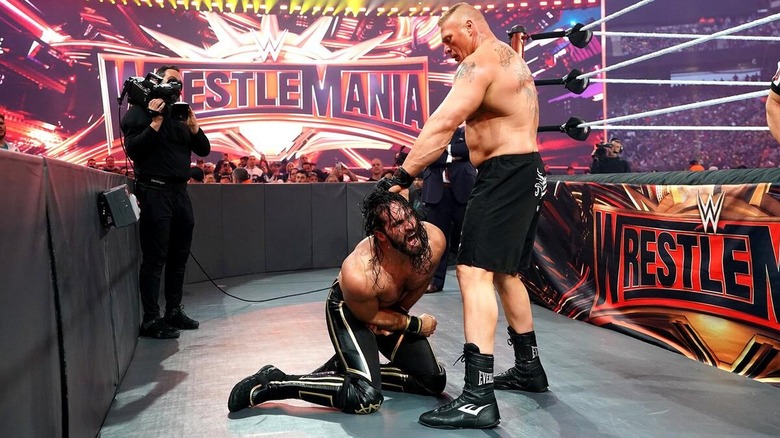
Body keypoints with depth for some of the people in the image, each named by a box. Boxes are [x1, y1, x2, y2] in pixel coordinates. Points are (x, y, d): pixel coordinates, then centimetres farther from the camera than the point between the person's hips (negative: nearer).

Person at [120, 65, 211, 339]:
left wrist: (193, 124, -2)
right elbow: (133, 150, -14)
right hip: (154, 192, -7)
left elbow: (203, 150, 13)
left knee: (179, 256, 11)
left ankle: (174, 311, 21)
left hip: (180, 192, 7)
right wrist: (156, 121, -16)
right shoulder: (139, 112, -1)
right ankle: (150, 320, -1)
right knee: (154, 259, -6)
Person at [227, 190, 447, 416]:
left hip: (391, 306, 7)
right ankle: (272, 382, -10)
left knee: (434, 382, 7)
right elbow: (369, 316, -20)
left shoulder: (434, 240, -27)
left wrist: (400, 313, -3)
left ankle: (345, 366, 18)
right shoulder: (357, 275, -42)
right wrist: (415, 325, -10)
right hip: (349, 309, -7)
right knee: (366, 398, -24)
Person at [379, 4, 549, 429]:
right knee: (504, 273, 19)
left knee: (474, 272, -17)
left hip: (505, 174, -11)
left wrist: (401, 177, -22)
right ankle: (528, 368, 30)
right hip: (524, 172, 11)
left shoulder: (480, 62, -10)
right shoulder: (509, 59, 23)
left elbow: (442, 125, -21)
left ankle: (478, 398, -21)